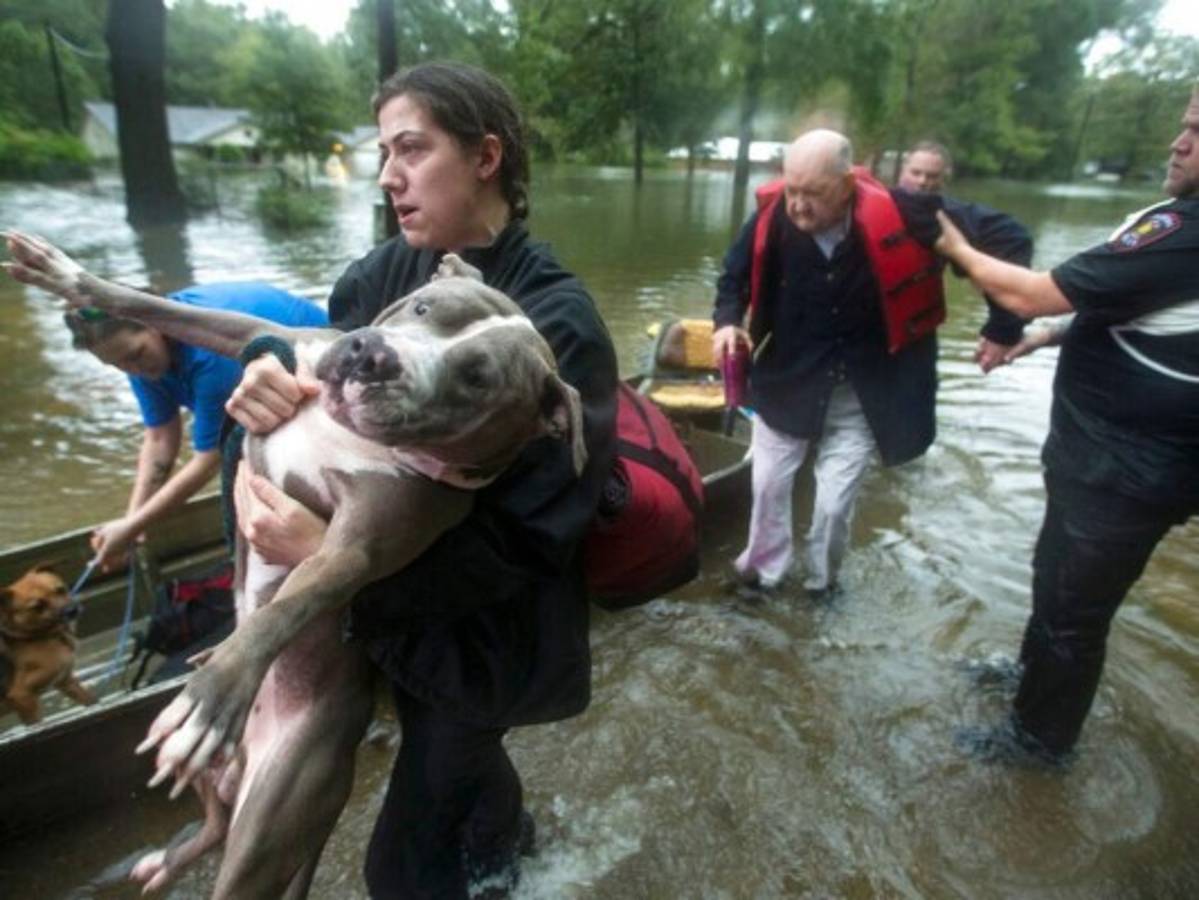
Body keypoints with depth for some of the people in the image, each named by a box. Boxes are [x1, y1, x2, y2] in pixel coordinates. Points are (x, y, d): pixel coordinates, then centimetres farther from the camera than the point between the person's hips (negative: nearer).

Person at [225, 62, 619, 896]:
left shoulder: (557, 324, -25)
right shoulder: (386, 271, -6)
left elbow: (530, 536, -27)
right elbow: (324, 394, 2)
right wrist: (267, 386, -22)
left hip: (481, 632, -6)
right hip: (397, 606, 7)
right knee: (452, 753, 34)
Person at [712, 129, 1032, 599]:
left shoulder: (899, 216, -25)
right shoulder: (772, 217, -19)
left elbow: (1007, 238, -14)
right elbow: (736, 275, 2)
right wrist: (728, 321, -17)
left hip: (862, 394, -2)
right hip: (787, 381, 2)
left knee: (835, 501, 3)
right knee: (768, 483, 12)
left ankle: (821, 582, 33)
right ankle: (763, 566, 39)